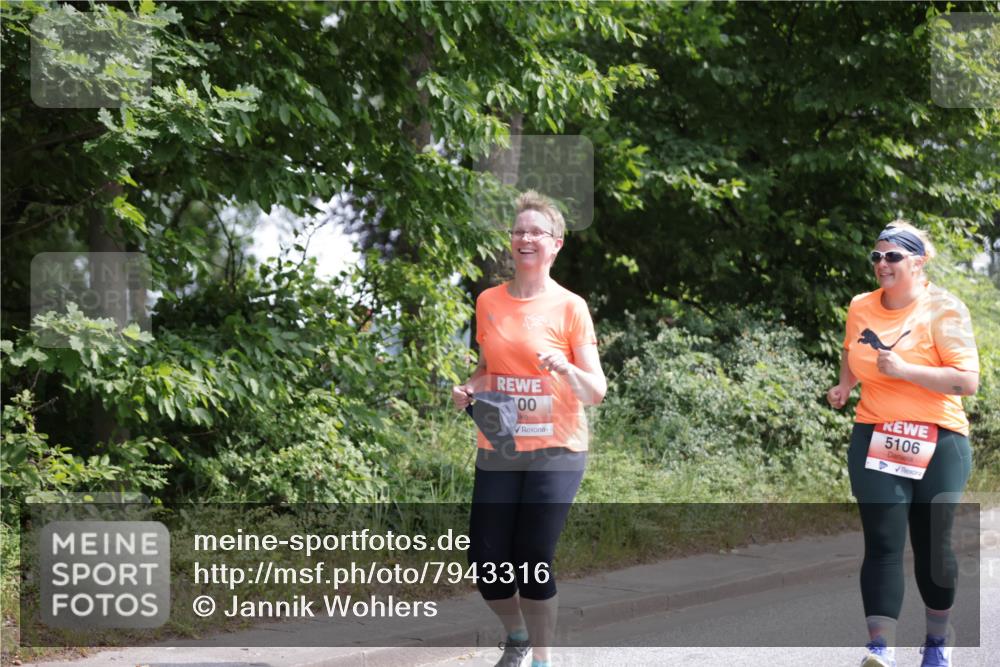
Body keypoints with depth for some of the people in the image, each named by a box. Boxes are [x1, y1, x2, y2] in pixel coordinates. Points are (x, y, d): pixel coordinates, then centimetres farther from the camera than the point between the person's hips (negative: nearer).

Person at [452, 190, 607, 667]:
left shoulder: (570, 307, -5)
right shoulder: (489, 302, 6)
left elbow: (597, 392, -6)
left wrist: (567, 370, -25)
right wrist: (468, 389, -1)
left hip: (555, 451, -4)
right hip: (497, 452, 4)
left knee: (533, 561, -7)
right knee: (486, 558, 0)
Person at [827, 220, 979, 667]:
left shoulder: (943, 310, -9)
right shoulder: (861, 308, 6)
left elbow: (968, 381, -17)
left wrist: (904, 369, -22)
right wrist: (844, 386, 13)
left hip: (937, 443, -3)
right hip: (875, 441, 3)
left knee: (931, 544, 7)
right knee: (883, 544, -8)